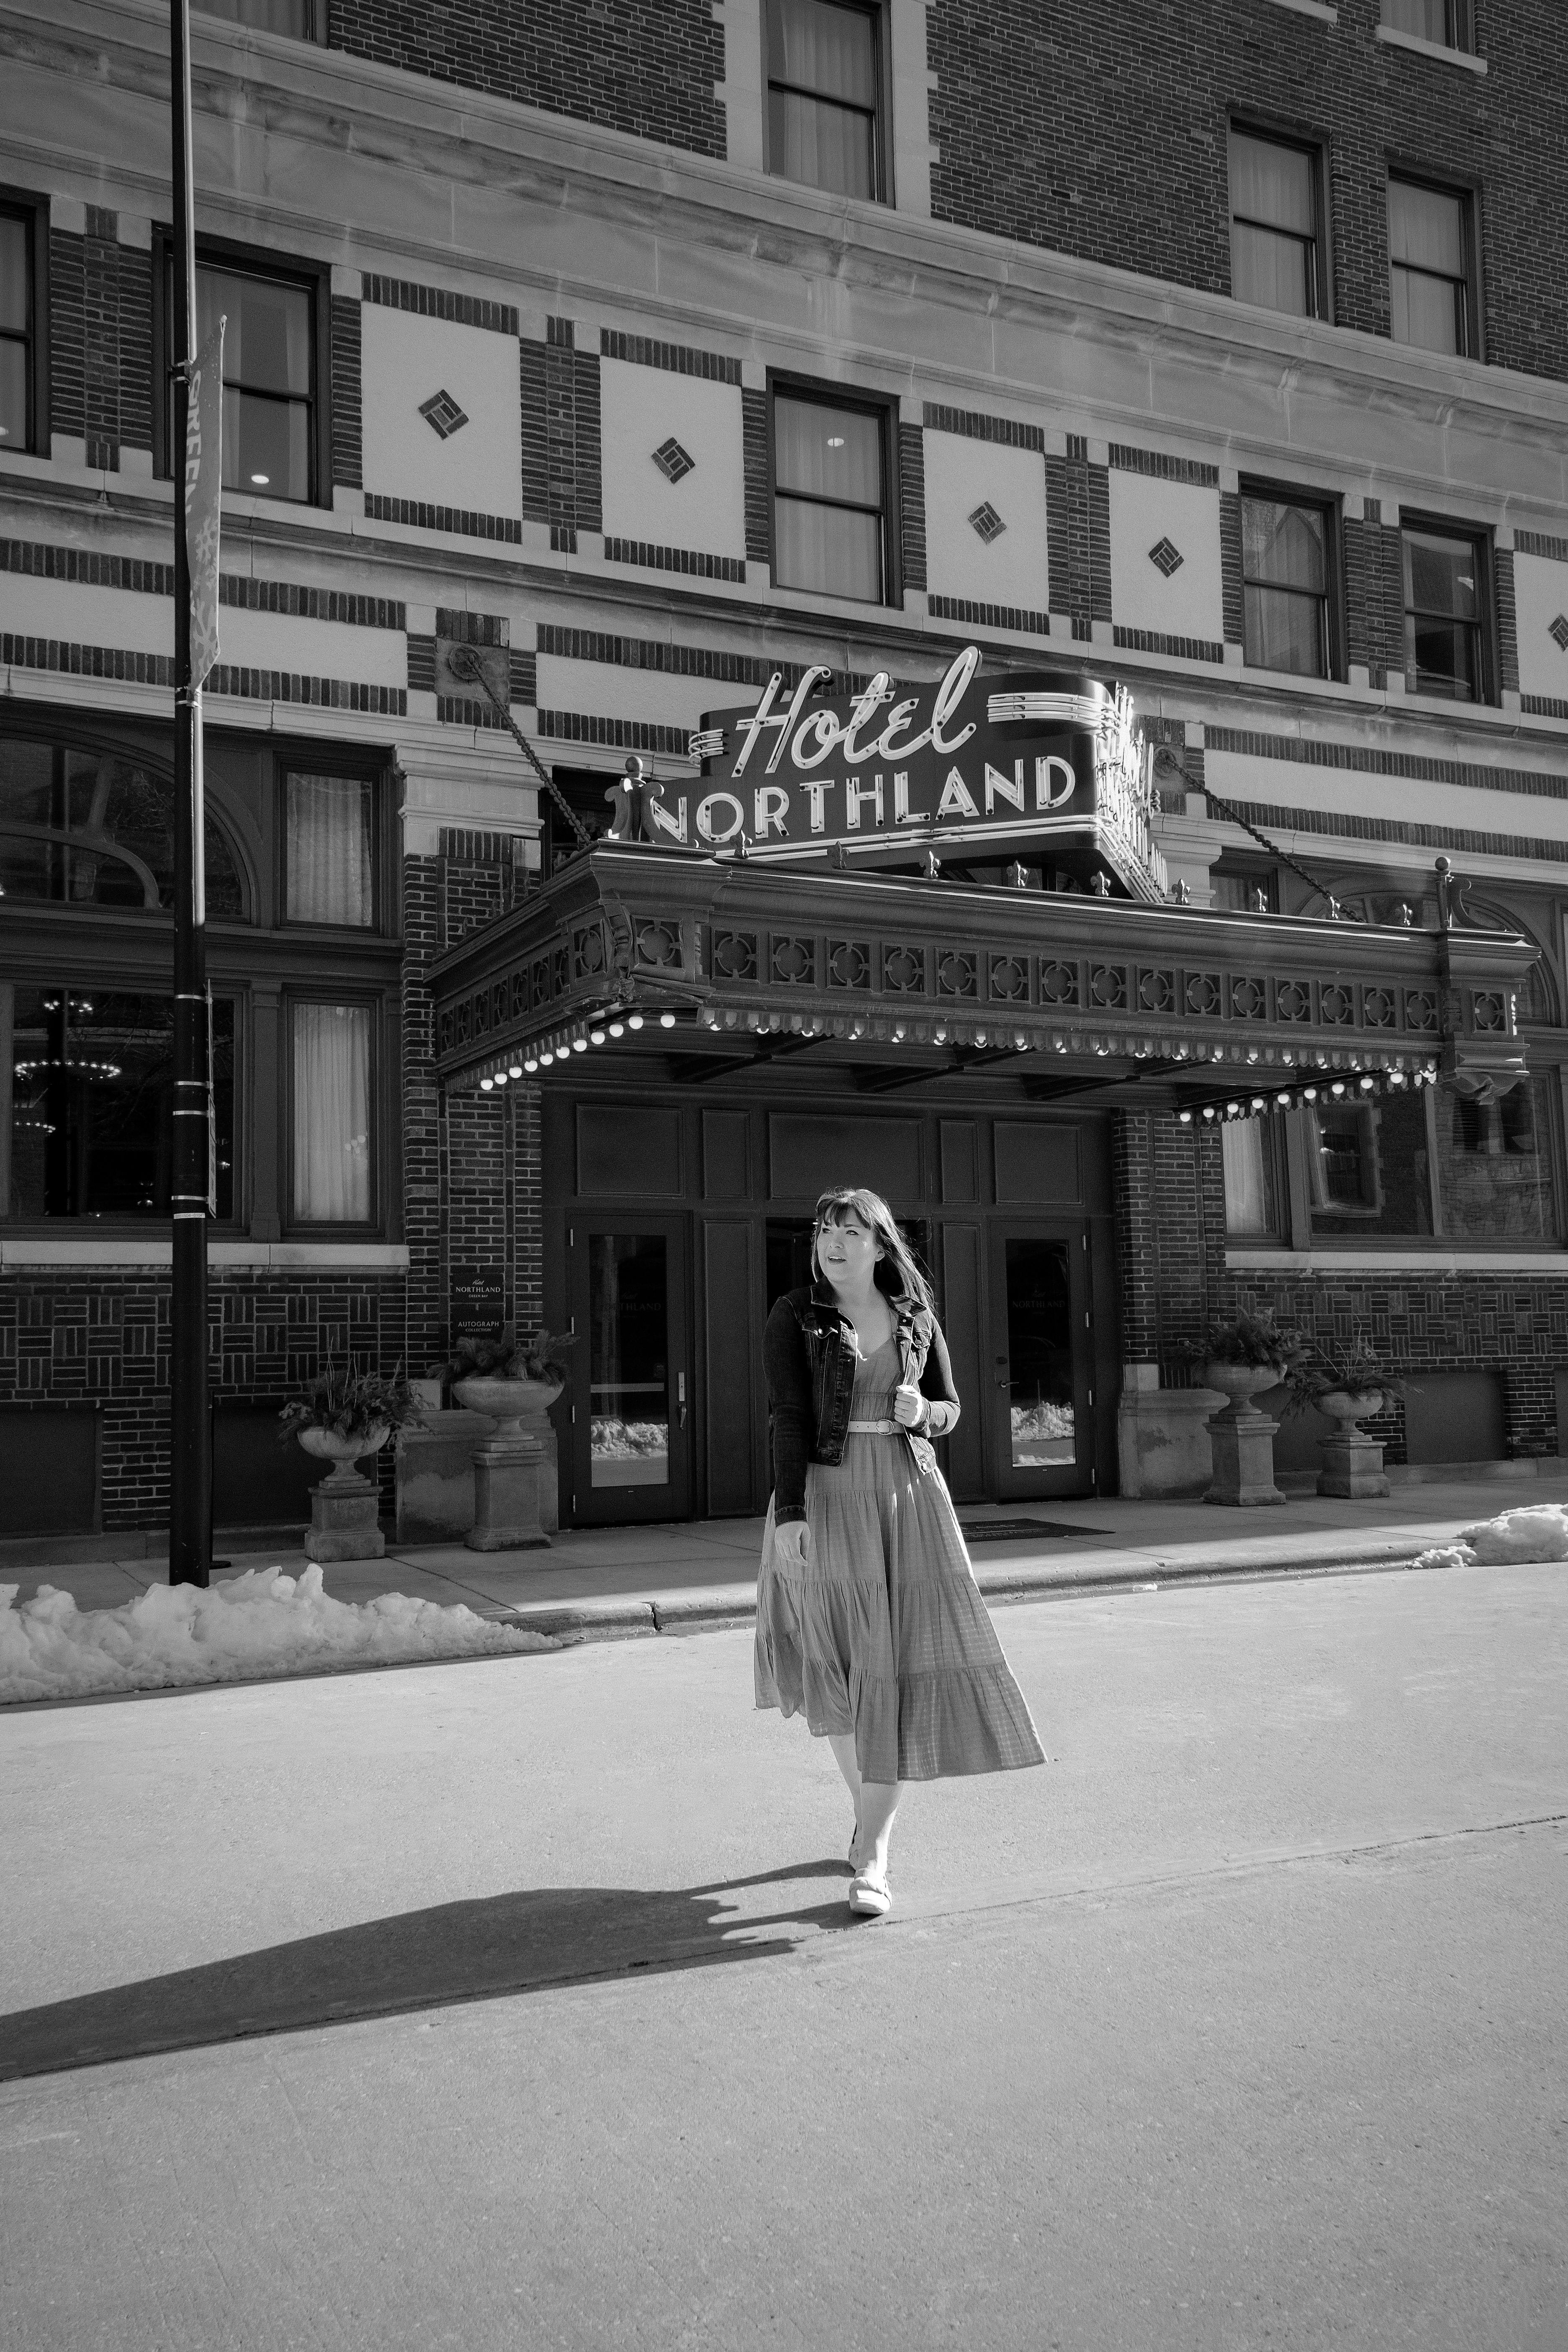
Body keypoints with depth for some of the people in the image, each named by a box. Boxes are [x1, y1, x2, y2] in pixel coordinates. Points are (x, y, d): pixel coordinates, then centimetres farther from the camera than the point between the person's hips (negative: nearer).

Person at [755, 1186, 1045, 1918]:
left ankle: (872, 1855, -1)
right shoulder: (793, 1317, -2)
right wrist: (790, 1516, -17)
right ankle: (866, 1806, 33)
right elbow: (789, 1419, -9)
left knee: (903, 1666, -6)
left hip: (907, 1497, 2)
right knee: (843, 1667, 7)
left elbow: (950, 1410, 14)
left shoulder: (916, 1317, 6)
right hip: (825, 1497, -2)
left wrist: (921, 1412, -10)